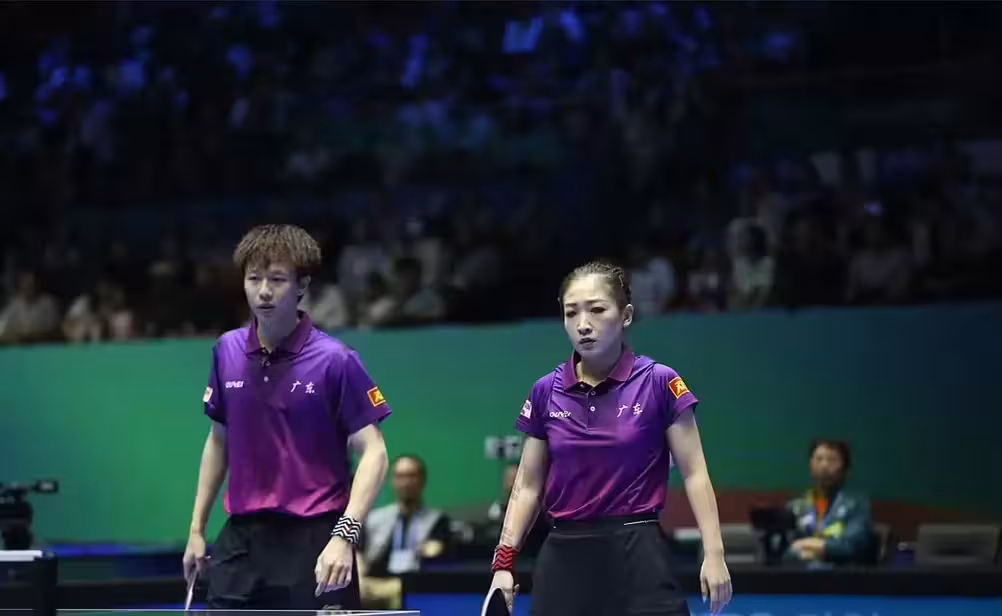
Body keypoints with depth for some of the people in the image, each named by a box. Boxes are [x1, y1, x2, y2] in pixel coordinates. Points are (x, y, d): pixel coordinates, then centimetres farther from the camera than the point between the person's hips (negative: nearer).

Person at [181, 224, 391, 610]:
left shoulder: (334, 361, -10)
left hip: (313, 543, -5)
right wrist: (197, 528, 17)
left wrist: (344, 536, -24)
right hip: (241, 541, 5)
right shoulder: (227, 352, 6)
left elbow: (373, 453, -11)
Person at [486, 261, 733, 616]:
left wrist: (713, 553, -10)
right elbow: (528, 486, 11)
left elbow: (694, 473, -2)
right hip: (564, 558, 3)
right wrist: (504, 562, 3)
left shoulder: (659, 383, -4)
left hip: (638, 556, -3)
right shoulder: (546, 393, 6)